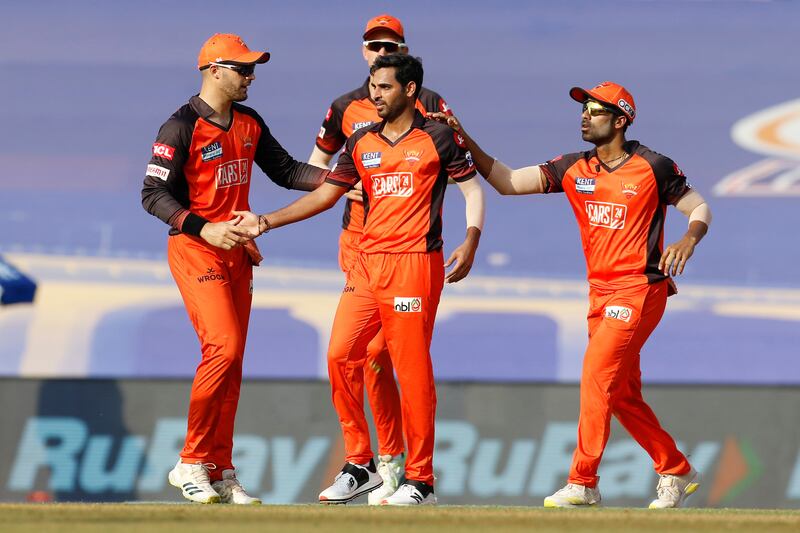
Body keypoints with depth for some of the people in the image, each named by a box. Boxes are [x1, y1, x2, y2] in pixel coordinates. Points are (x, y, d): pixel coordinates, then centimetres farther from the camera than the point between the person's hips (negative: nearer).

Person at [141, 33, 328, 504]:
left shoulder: (250, 123, 12)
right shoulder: (182, 127, -11)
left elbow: (285, 170, 16)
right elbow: (154, 194, -15)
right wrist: (204, 229, -27)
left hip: (238, 250, 8)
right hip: (195, 250, -8)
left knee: (231, 360, 6)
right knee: (224, 348, -19)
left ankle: (220, 473, 10)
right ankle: (192, 463, -10)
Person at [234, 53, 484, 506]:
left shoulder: (437, 138, 1)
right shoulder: (362, 143, 15)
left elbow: (472, 190, 3)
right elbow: (326, 194, 18)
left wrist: (471, 243, -13)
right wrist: (265, 222, 11)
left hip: (416, 262, -6)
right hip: (367, 262, 6)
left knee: (412, 368, -7)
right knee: (341, 355, -2)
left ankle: (421, 481, -2)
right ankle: (360, 466, 9)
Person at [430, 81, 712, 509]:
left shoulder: (652, 167, -6)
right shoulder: (574, 169, 7)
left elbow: (699, 207, 3)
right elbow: (508, 182, 2)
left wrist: (689, 239, -19)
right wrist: (466, 142, -8)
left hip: (640, 290, -7)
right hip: (600, 293, 7)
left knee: (597, 374, -17)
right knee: (622, 396, 10)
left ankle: (582, 483, -15)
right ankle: (676, 472, 24)